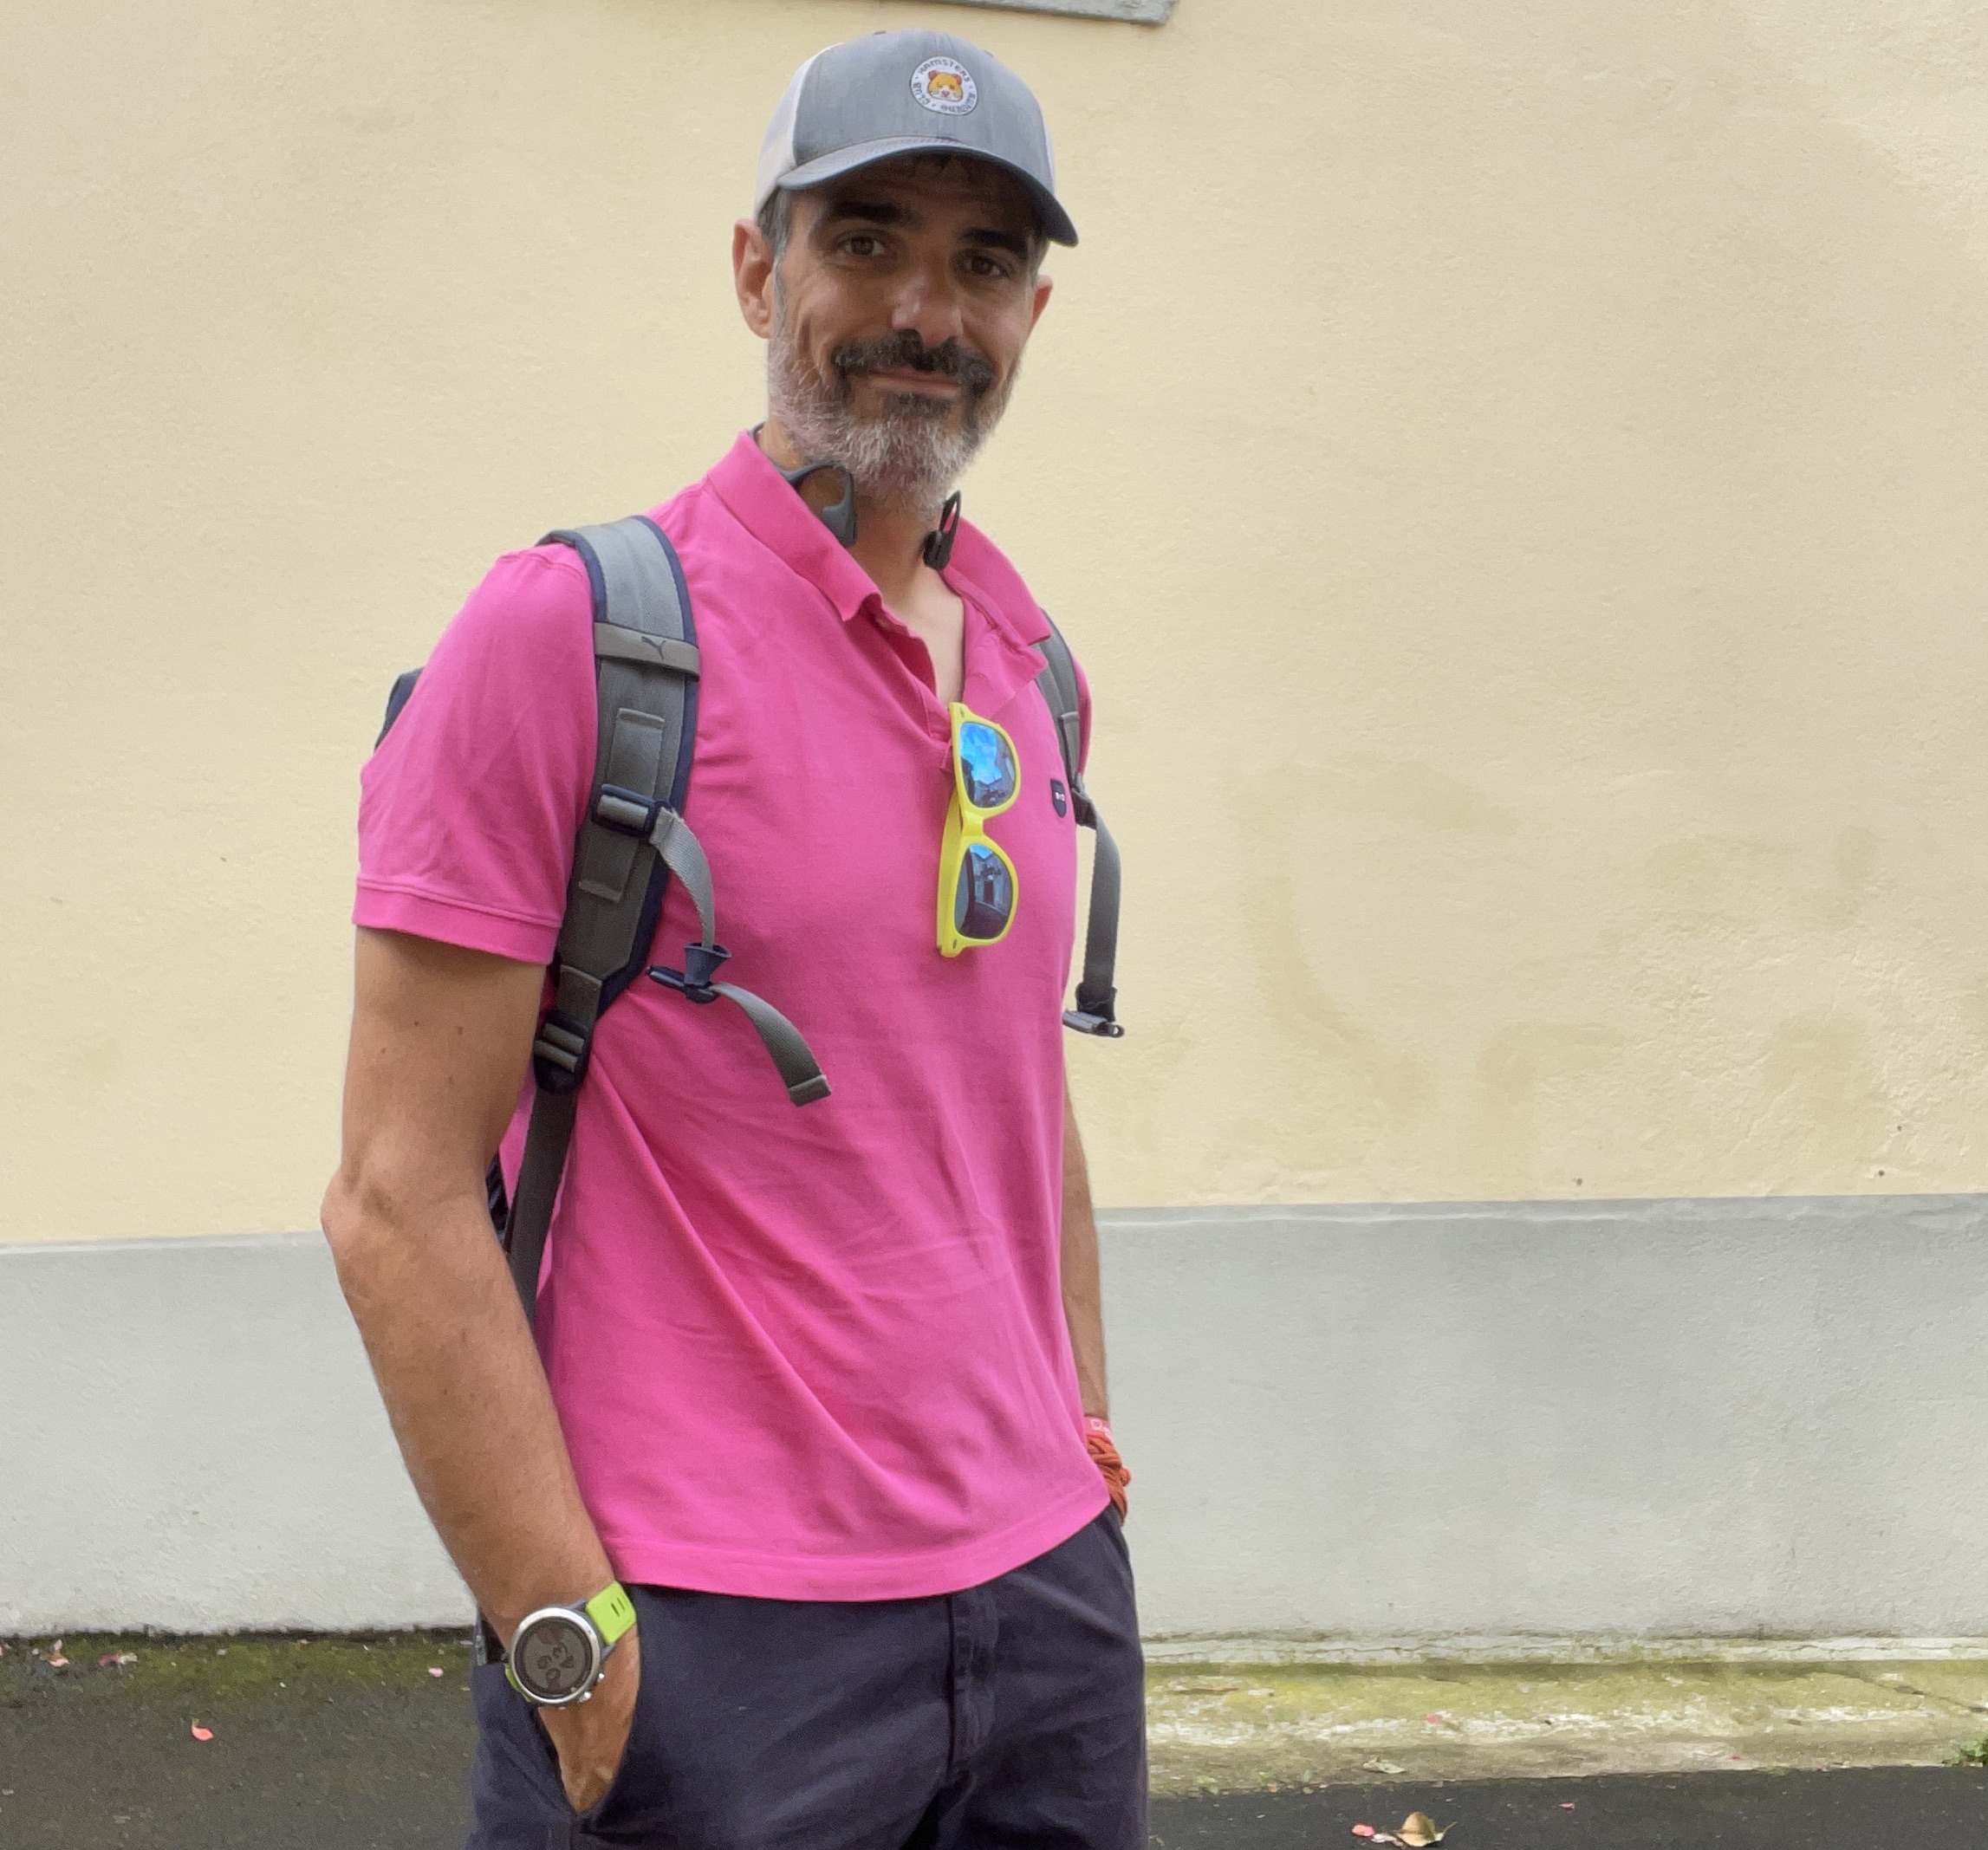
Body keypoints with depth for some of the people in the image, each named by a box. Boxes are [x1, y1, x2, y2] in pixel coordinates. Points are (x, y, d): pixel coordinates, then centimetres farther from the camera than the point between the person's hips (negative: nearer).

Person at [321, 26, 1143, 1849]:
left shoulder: (1029, 665, 9)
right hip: (708, 1636, -6)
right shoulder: (570, 632, -11)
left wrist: (1087, 1459, 14)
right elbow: (400, 1197, -13)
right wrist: (571, 1634, -15)